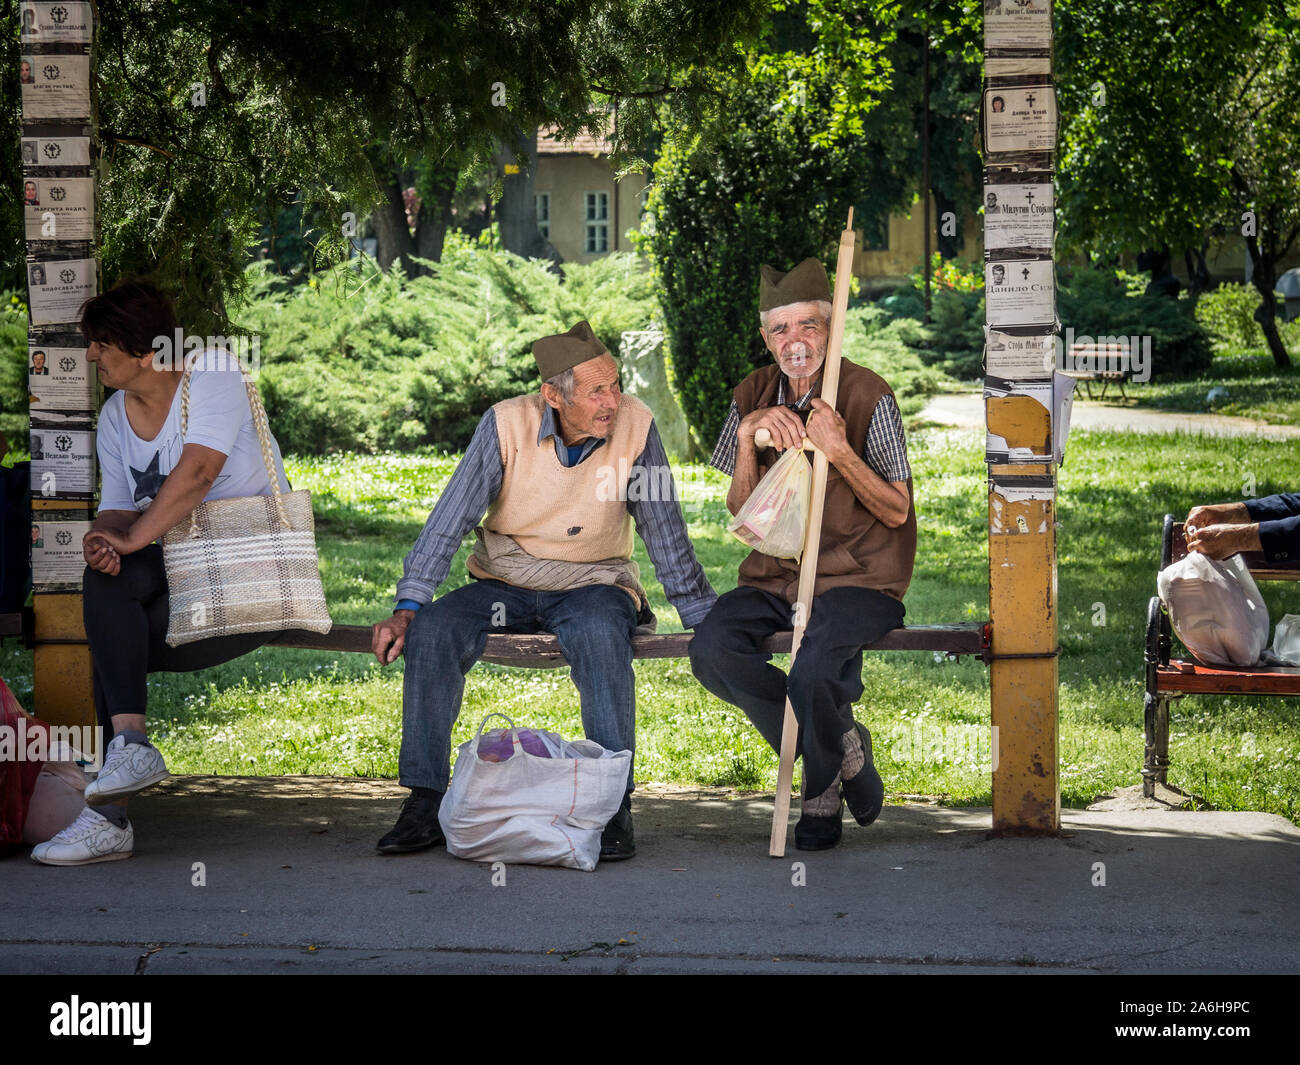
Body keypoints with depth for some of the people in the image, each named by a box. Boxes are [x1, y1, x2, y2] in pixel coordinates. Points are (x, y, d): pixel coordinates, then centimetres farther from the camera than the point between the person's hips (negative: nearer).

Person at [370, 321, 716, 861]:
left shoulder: (635, 425, -13)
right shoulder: (507, 424, -14)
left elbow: (664, 531, -5)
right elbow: (450, 520, -11)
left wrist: (706, 620, -5)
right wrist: (407, 607, -18)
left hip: (593, 584, -1)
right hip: (504, 585, 1)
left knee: (600, 634, -36)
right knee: (431, 631, -25)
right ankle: (425, 801, -17)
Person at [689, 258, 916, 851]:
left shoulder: (867, 396, -6)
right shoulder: (752, 398, 8)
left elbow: (897, 512, -7)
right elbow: (740, 512, 6)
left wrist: (839, 451, -21)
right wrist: (748, 436, -11)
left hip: (859, 578, -5)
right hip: (776, 575, 5)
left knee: (814, 671, -33)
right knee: (712, 649, -24)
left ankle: (822, 789, 2)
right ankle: (842, 745, -4)